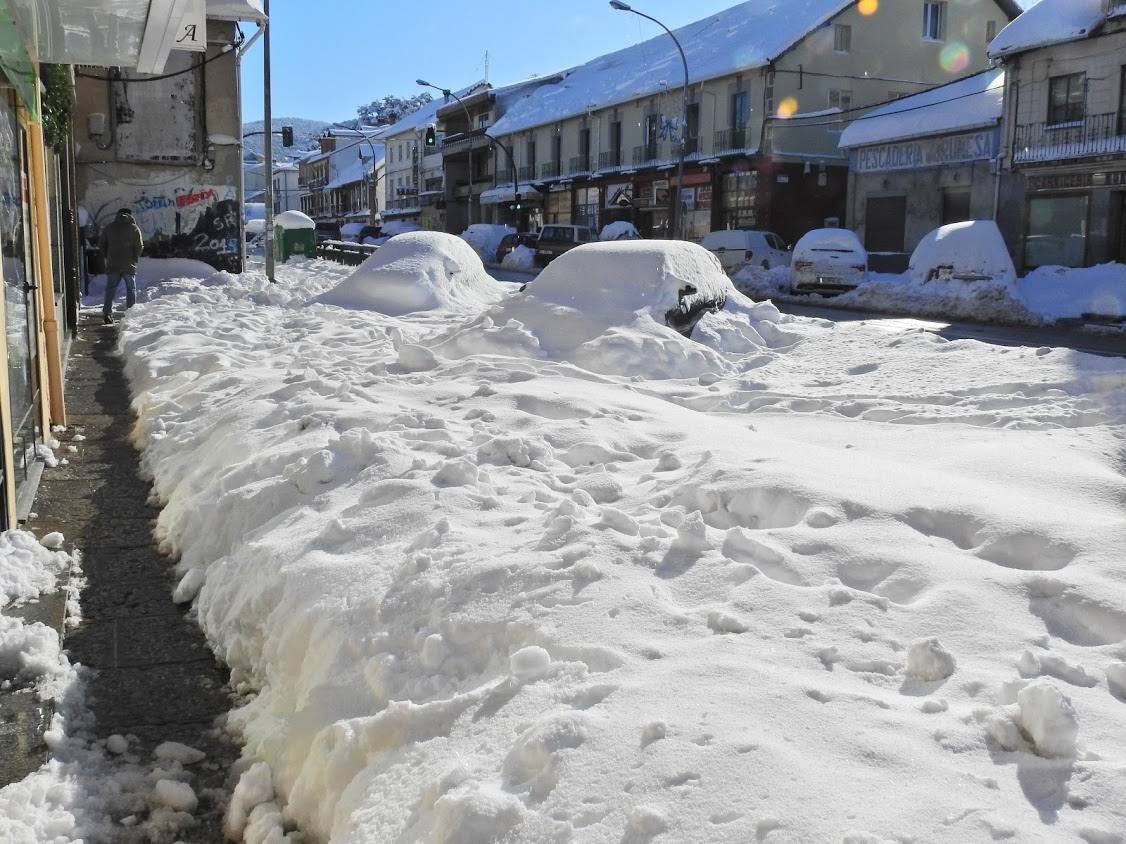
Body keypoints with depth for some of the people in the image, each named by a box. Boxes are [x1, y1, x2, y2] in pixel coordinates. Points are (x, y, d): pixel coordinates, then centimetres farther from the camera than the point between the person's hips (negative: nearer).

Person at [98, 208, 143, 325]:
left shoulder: (109, 228, 7)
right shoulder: (134, 228, -2)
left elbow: (102, 245, 8)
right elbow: (139, 246, -6)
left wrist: (108, 257, 16)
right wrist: (135, 259, 7)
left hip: (112, 266, 2)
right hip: (129, 266, -2)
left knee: (110, 289, 6)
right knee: (131, 289, 8)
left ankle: (107, 314, -2)